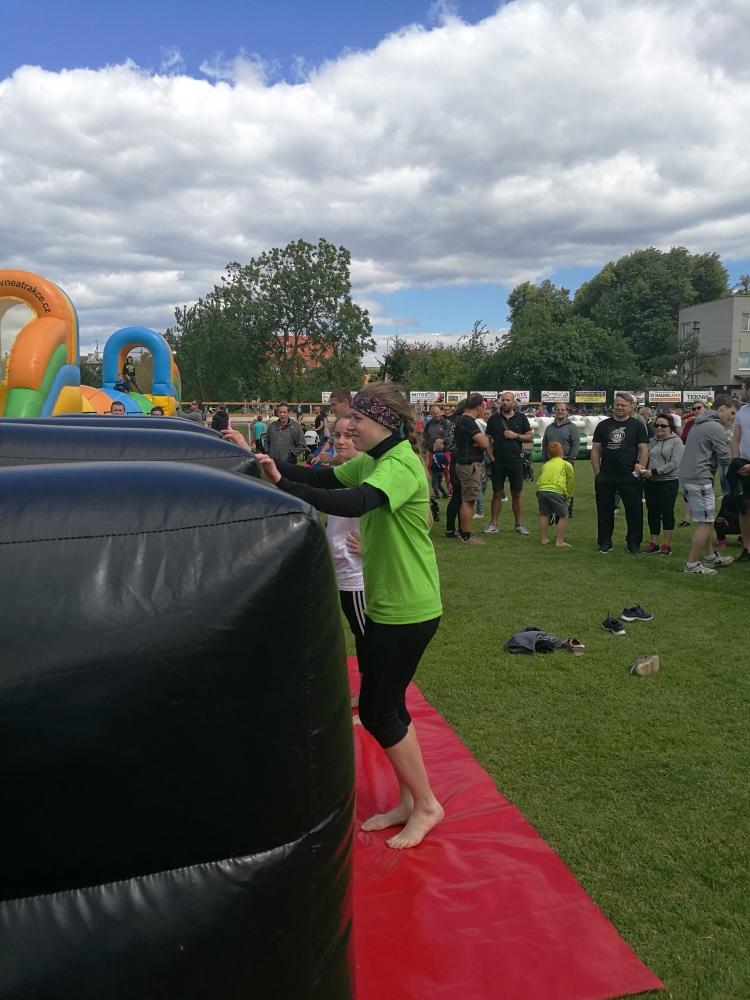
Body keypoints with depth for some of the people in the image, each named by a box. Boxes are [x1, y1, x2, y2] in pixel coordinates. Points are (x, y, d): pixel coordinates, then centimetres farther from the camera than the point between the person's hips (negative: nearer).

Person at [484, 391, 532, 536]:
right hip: (498, 461, 0)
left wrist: (516, 435, -10)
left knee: (517, 494, 5)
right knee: (497, 493, 5)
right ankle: (493, 524, 10)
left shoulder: (521, 418, 6)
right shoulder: (494, 418, 6)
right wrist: (490, 454, -4)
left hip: (515, 460, 0)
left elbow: (530, 437, 5)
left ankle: (519, 524, 13)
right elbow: (487, 438, 7)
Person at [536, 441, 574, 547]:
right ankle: (560, 541, 4)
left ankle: (544, 539, 24)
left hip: (541, 490, 4)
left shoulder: (545, 465, 27)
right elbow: (571, 481, 17)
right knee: (563, 516, 9)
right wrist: (569, 496, 26)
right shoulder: (566, 464, 17)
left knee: (544, 515, 20)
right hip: (556, 490, -4)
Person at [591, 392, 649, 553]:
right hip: (605, 477, 2)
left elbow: (643, 449, -1)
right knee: (604, 510, 9)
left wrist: (639, 472, -9)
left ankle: (634, 543, 14)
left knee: (634, 510, 2)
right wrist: (597, 473, 2)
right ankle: (604, 542, 20)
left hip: (630, 477, -2)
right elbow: (595, 449, 9)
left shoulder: (637, 425, 3)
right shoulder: (603, 425, 9)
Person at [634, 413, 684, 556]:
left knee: (667, 513, 1)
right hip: (650, 483, 5)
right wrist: (637, 464, -10)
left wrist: (654, 472, -17)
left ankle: (667, 544, 10)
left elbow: (674, 463, -13)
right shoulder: (652, 441, 13)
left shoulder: (676, 441, -4)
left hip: (668, 482, -5)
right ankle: (653, 542, 18)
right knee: (652, 513, 9)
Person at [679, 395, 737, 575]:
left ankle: (710, 557, 28)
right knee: (705, 522, -5)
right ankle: (692, 565, -2)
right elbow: (725, 459, -13)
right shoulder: (716, 427, -12)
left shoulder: (700, 424, 19)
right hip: (700, 479, -10)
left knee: (703, 520, 18)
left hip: (687, 477, 10)